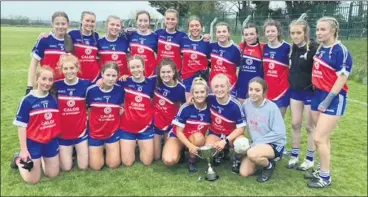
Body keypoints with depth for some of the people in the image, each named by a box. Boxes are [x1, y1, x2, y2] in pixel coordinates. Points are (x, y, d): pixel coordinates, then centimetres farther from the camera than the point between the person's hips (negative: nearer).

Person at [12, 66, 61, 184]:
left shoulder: (54, 98, -2)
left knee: (53, 174, 13)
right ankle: (19, 159, 31)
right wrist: (23, 149, -11)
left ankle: (42, 159, 39)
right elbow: (21, 126, -10)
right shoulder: (28, 100, -14)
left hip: (51, 141, 4)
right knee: (32, 180, 6)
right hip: (33, 142, -3)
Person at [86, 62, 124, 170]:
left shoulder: (120, 90, -11)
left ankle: (109, 149, 32)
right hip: (95, 132, -1)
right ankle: (93, 151, 35)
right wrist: (88, 121, -6)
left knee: (114, 164, 1)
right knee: (96, 166, 4)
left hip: (113, 131, 1)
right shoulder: (91, 90, -16)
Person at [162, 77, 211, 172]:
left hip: (197, 139, 2)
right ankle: (180, 152, 8)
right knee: (168, 160, -28)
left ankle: (192, 160, -8)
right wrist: (190, 146, -30)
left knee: (199, 137, -36)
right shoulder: (185, 108, -21)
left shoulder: (209, 109, -14)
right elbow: (179, 132, -16)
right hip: (178, 136, -2)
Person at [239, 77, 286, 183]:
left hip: (274, 144, -5)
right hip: (256, 144, 5)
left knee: (252, 153, -35)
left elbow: (279, 132, -20)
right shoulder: (247, 103, -5)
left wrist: (257, 143, -21)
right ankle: (263, 159, 19)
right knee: (244, 173, -8)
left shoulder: (272, 107, -20)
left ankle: (269, 165, -2)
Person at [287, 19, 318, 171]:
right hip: (295, 91, 6)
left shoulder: (313, 48, -17)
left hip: (310, 92, -6)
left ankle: (310, 159, 20)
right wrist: (291, 83, 11)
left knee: (310, 126, 6)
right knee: (295, 124, 11)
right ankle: (294, 156, 24)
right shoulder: (293, 48, 4)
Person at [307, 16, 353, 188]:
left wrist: (328, 100, -18)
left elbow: (342, 78, -17)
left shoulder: (341, 51, -14)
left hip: (333, 99, -7)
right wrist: (319, 96, 12)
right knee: (324, 138, 14)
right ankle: (322, 171, 26)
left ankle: (326, 178, 9)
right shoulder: (320, 49, 9)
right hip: (318, 95, 7)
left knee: (319, 139, -7)